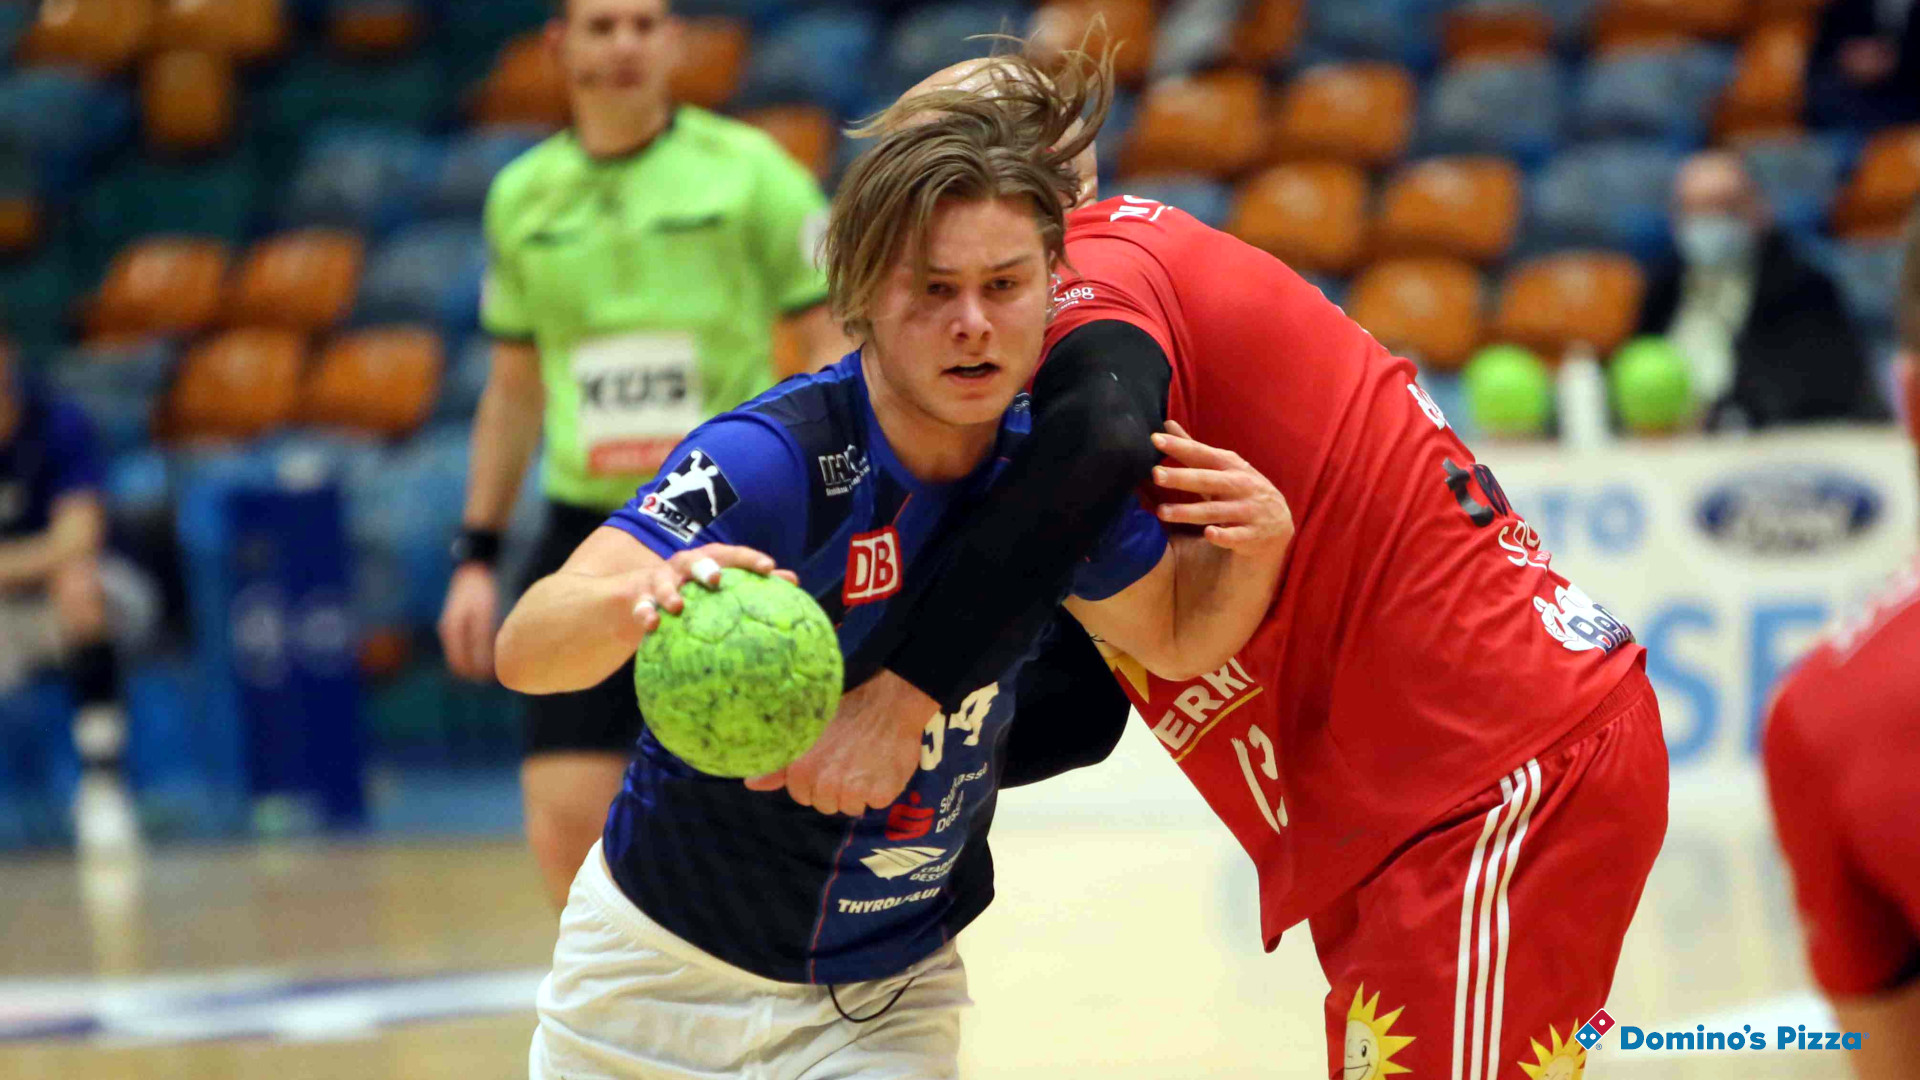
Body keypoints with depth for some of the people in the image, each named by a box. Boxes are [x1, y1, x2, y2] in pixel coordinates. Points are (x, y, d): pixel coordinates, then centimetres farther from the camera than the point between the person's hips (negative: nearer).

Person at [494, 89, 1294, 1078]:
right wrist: (638, 600, -61)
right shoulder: (770, 458, -26)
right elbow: (525, 650, -37)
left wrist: (1258, 542, -13)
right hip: (665, 975, -3)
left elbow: (1175, 633, 10)